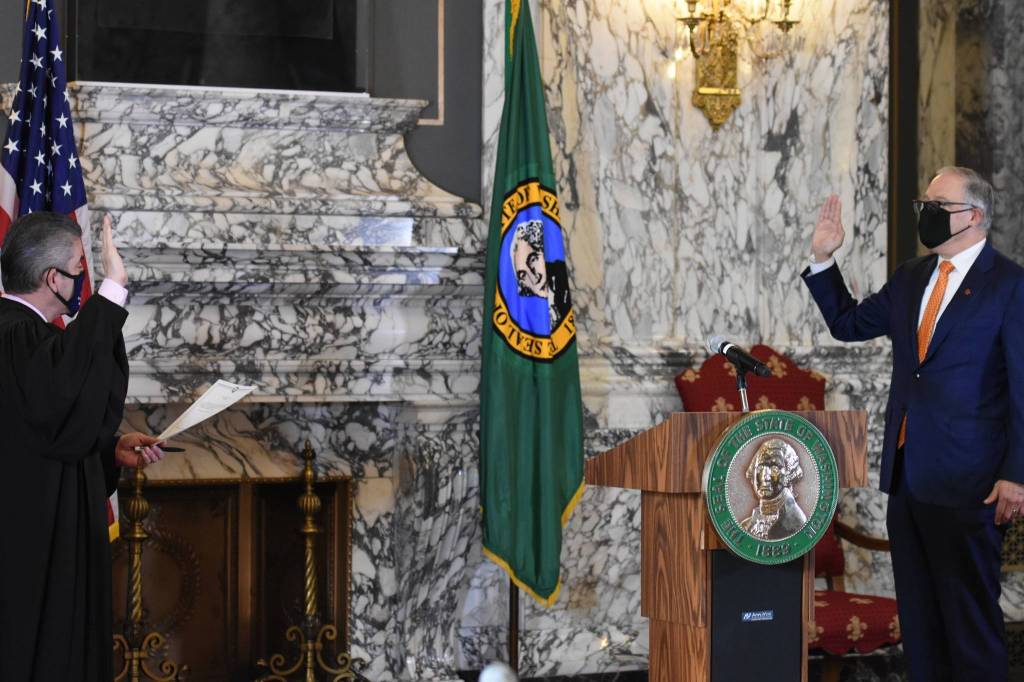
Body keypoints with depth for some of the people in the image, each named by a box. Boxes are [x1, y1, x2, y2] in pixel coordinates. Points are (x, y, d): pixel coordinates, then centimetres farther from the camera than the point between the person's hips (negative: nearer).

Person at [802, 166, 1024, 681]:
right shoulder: (910, 278, 13)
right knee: (917, 613, 12)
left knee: (969, 614, 0)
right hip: (907, 472, 7)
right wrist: (823, 260, 11)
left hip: (965, 482, -7)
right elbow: (848, 323, 23)